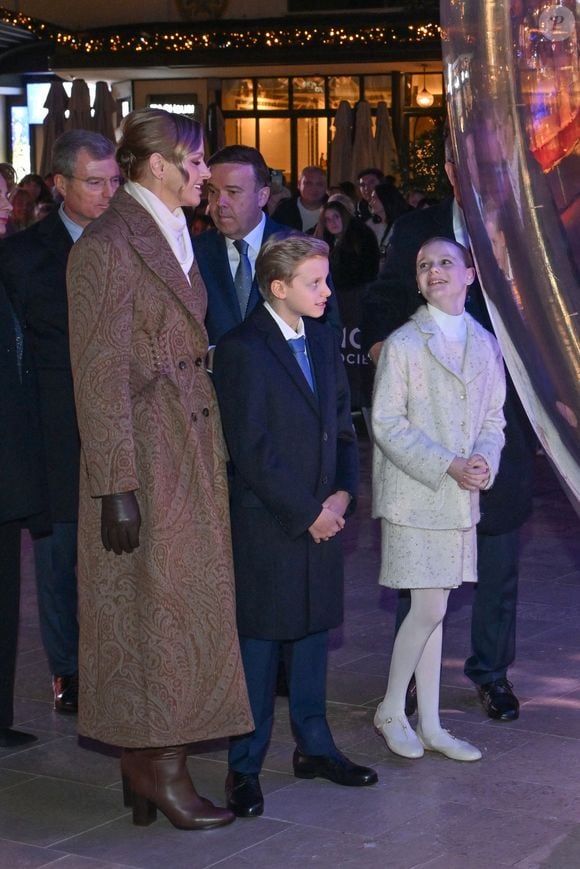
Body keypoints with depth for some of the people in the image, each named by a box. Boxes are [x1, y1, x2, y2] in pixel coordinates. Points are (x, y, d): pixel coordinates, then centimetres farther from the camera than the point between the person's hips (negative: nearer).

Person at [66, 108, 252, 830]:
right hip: (144, 452, -9)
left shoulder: (173, 238, 14)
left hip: (192, 446, 9)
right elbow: (100, 376, -16)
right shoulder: (106, 246, -13)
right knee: (156, 606, -2)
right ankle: (159, 769, 8)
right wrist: (117, 486, -19)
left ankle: (144, 762, 19)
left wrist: (213, 450, 14)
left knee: (179, 603, 10)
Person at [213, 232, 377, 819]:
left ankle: (313, 747, 29)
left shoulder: (322, 340, 10)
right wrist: (309, 513, -13)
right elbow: (253, 453, -17)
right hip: (266, 524, -7)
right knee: (259, 642, 2)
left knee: (313, 633, 15)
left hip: (321, 517, 7)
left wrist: (343, 493, -1)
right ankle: (244, 770, 12)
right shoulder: (241, 349, -14)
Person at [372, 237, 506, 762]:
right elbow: (386, 424, -9)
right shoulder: (403, 344, -7)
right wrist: (446, 466, -17)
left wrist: (485, 460, -9)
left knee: (433, 611, 10)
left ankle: (430, 726, 17)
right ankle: (391, 711, 11)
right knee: (429, 609, -7)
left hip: (460, 497, 5)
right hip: (415, 494, -5)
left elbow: (493, 418, 12)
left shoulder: (486, 344, 9)